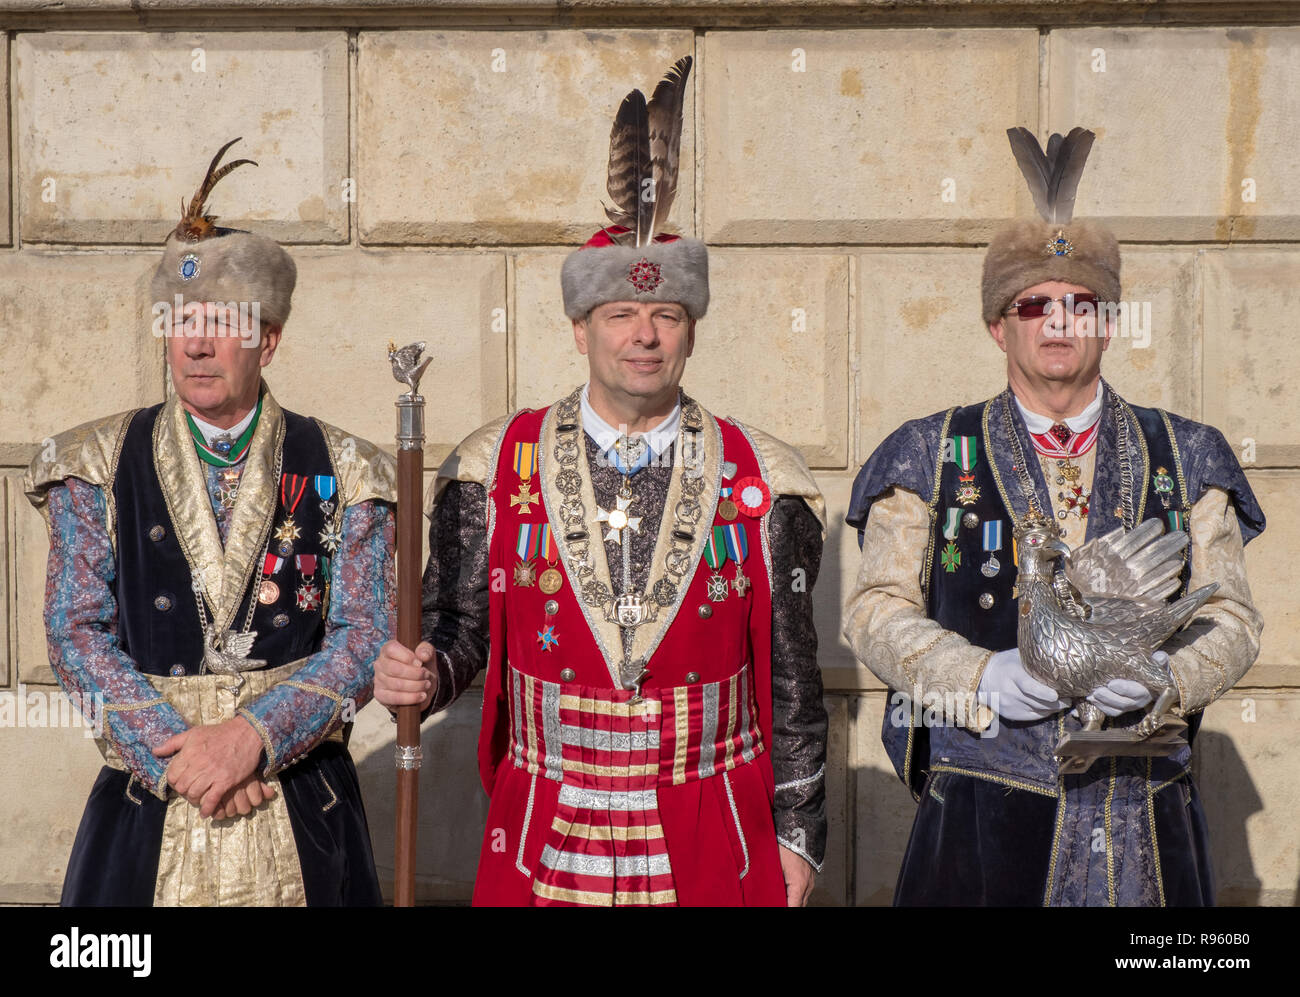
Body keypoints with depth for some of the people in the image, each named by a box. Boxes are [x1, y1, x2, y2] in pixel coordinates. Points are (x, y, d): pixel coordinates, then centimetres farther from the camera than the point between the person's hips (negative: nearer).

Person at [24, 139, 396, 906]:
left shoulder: (340, 473, 2)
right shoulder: (99, 466, 4)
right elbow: (77, 633, -2)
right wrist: (174, 754, -13)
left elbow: (366, 636, -4)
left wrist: (252, 735, -17)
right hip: (147, 812, 1)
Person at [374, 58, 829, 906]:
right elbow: (461, 627, 7)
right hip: (542, 855, 0)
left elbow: (792, 677, 2)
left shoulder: (760, 482, -1)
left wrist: (798, 836, 4)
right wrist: (425, 675, -15)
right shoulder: (495, 470, -2)